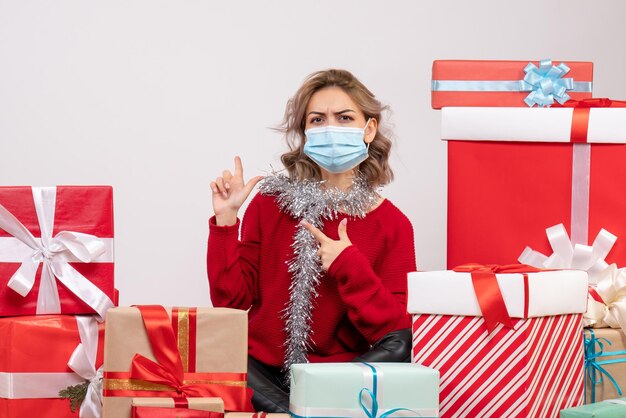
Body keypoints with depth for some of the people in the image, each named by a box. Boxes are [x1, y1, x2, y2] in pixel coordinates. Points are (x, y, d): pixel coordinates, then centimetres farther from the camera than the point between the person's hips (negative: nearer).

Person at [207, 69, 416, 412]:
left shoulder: (392, 225, 1)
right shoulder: (271, 201, 4)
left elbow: (395, 334, -6)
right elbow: (230, 300, 1)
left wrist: (349, 266, -15)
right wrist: (225, 220, -7)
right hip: (261, 369, 0)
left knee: (398, 345, -31)